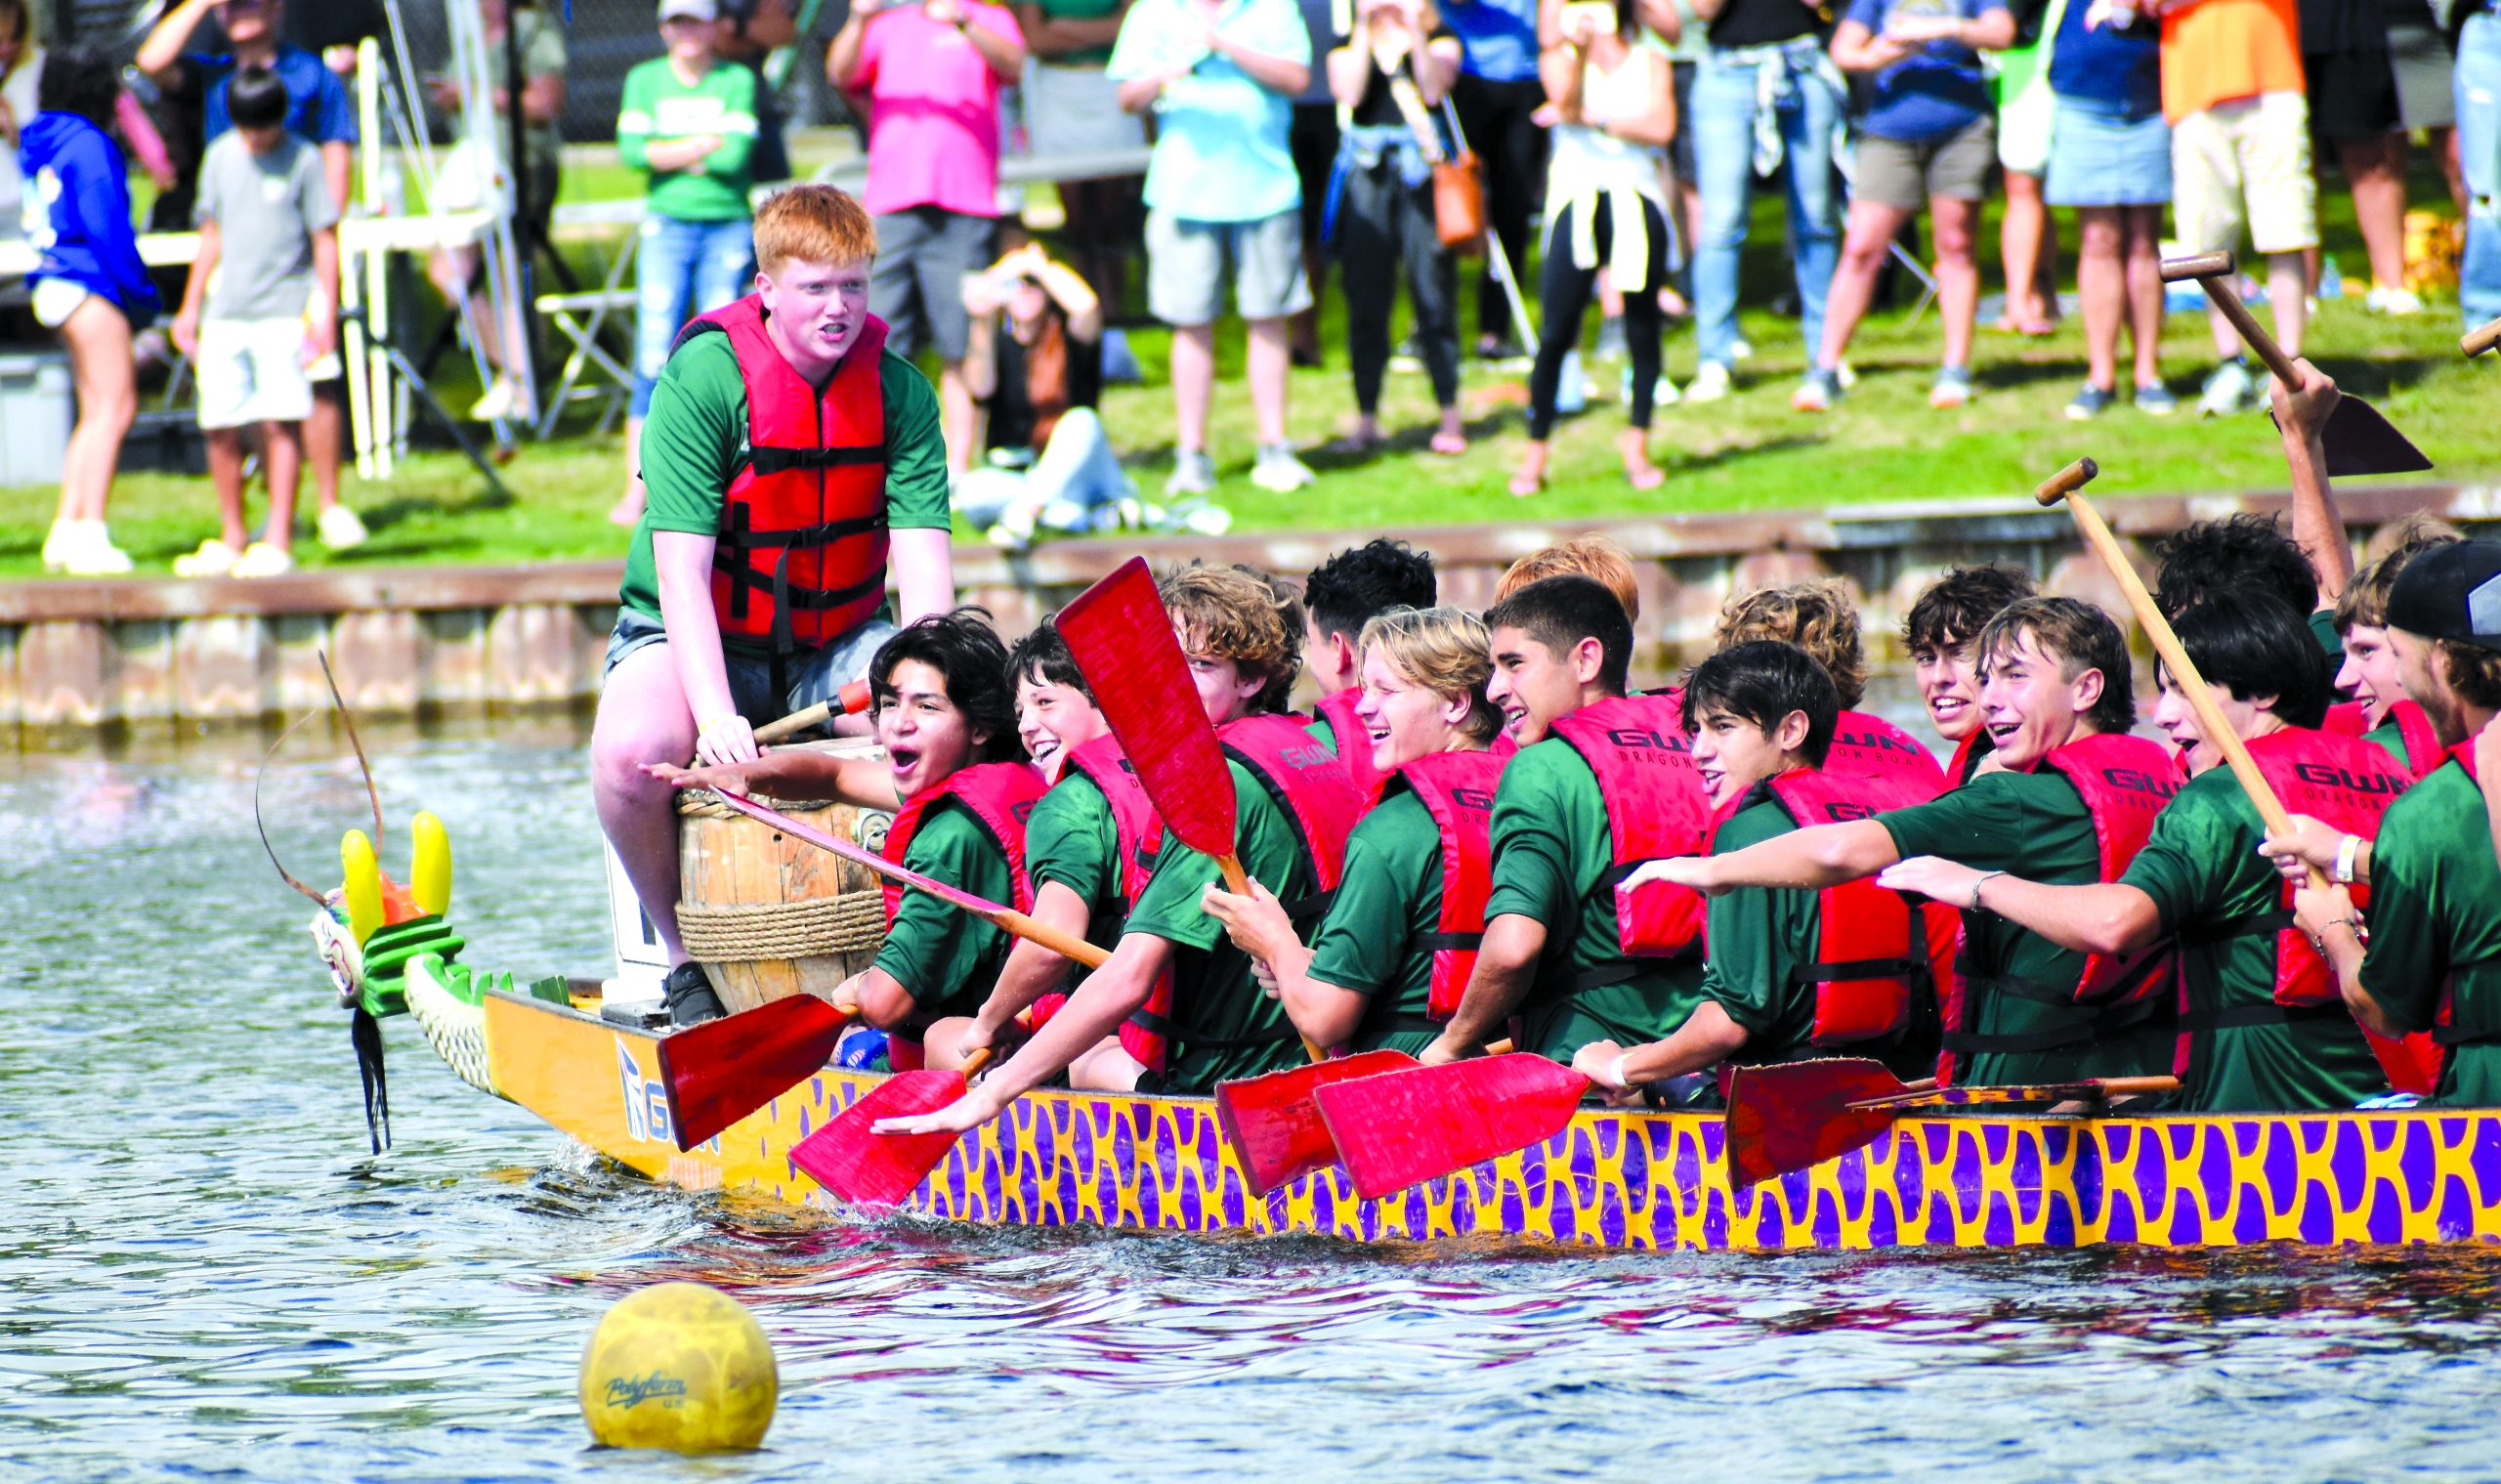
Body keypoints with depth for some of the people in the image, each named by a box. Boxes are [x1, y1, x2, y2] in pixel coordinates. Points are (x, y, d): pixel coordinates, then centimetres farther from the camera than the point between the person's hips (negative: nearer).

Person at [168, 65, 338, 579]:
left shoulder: (303, 161, -3)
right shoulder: (220, 156, 10)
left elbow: (325, 241, -2)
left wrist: (326, 314, -8)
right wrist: (191, 307, 16)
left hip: (284, 309, -4)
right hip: (227, 308, 5)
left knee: (281, 420, -10)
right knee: (220, 427, 3)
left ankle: (278, 542, -6)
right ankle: (231, 541, 15)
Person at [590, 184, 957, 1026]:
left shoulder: (898, 391, -5)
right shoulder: (701, 380, -16)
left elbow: (923, 561, -11)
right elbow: (681, 569, -22)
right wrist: (716, 716, -35)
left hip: (839, 645, 3)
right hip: (697, 642, -3)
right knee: (633, 751, -35)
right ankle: (687, 953, -9)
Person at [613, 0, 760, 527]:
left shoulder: (737, 81, 4)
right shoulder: (645, 79, 8)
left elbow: (735, 155, -9)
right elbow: (632, 151, -5)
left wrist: (670, 154, -6)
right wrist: (703, 148, -8)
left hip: (729, 228, 0)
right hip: (667, 225, 0)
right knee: (655, 360, -7)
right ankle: (637, 489, -7)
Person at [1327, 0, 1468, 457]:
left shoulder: (1438, 39, 9)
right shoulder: (1348, 44, 12)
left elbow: (1434, 89, -9)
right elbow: (1349, 93, -7)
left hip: (1421, 167, -2)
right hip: (1365, 171, 2)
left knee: (1434, 294, -4)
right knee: (1365, 297, 2)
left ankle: (1450, 418, 2)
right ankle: (1366, 419, 10)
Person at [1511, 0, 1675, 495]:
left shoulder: (1651, 65, 9)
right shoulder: (1558, 60, 8)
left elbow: (1661, 127, -8)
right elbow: (1563, 100, -13)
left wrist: (1594, 119, -12)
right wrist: (1576, 46, -14)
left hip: (1637, 200, 1)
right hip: (1576, 201, -1)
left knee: (1642, 326, 2)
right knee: (1556, 333, -5)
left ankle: (1636, 448, 13)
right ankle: (1534, 455, 1)